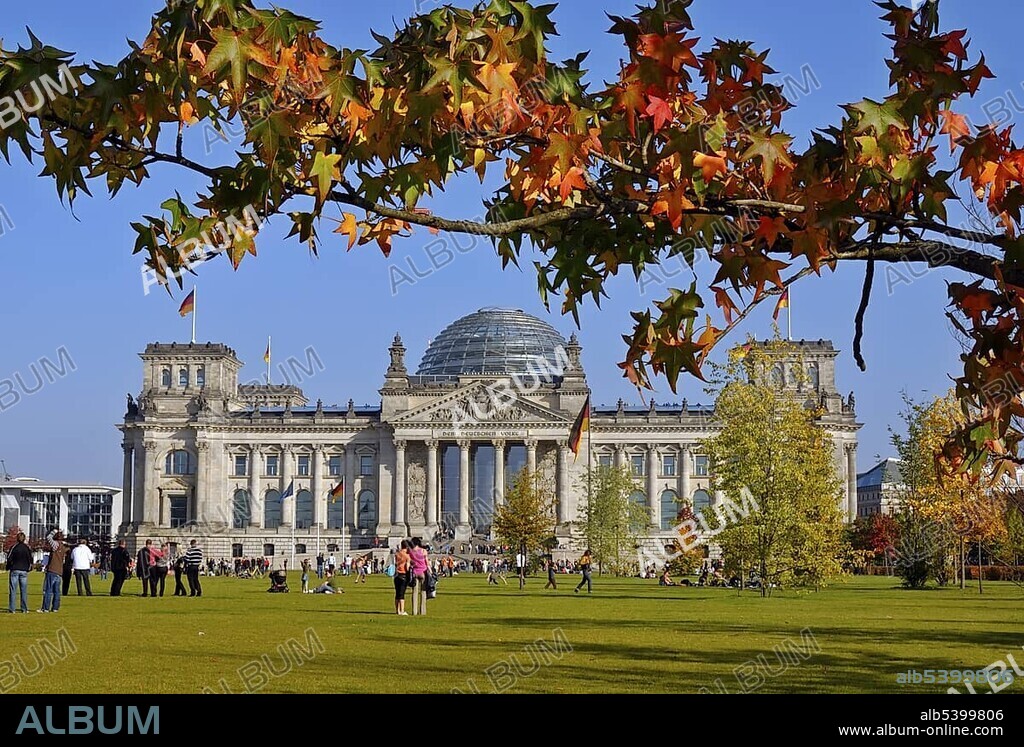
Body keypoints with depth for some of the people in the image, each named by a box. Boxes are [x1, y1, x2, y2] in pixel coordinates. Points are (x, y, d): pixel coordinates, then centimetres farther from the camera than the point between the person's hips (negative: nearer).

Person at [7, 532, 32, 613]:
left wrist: (8, 567, 9)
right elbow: (30, 559, 4)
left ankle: (11, 609, -3)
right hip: (24, 571, 2)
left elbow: (9, 558, -6)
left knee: (13, 590, 0)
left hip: (14, 570, -2)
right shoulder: (27, 548, 1)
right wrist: (29, 568, 19)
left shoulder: (14, 547, -6)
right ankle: (24, 608, 8)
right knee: (24, 591, 7)